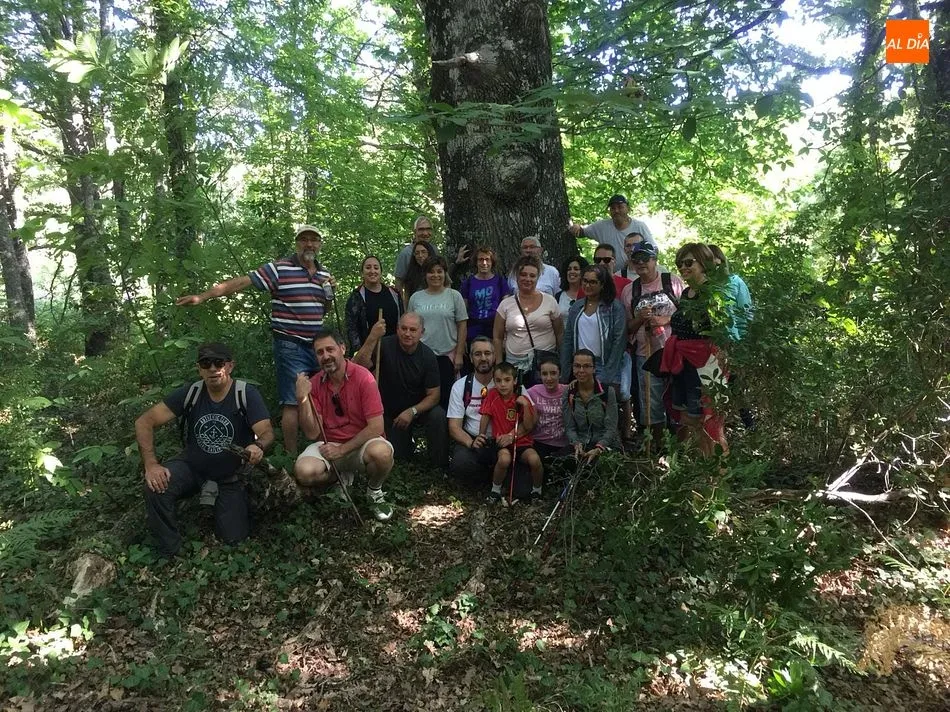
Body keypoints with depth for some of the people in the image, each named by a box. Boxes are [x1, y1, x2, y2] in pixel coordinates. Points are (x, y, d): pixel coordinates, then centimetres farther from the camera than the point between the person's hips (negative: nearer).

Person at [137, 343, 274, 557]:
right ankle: (169, 552, -4)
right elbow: (144, 422, -14)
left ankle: (217, 500, 27)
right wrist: (151, 464, -27)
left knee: (234, 538, -7)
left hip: (230, 475, -1)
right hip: (192, 467, 1)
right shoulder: (190, 393, -14)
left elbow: (267, 432, -28)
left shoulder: (246, 394, -20)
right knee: (156, 486, -30)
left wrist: (258, 446, -53)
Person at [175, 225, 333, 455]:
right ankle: (291, 456, 4)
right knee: (292, 401, -5)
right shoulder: (279, 268, -6)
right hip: (290, 345, -6)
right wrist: (203, 296, -19)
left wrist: (330, 291, 1)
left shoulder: (324, 273, 13)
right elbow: (242, 281, -12)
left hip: (317, 344, 6)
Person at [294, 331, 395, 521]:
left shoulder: (362, 377, -14)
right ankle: (342, 476, 9)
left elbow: (376, 427, -16)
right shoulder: (313, 384, -3)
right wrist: (302, 399, -20)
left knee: (381, 452, -36)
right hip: (328, 446, 3)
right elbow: (312, 434, -8)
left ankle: (374, 491, 0)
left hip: (361, 444, -3)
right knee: (303, 471, -27)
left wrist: (342, 450, -17)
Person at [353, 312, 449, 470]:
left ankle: (440, 467, -11)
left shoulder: (428, 356, -14)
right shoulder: (385, 346, -18)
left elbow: (433, 395, -13)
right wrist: (372, 338, -46)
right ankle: (408, 439, 38)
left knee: (438, 416, -30)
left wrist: (412, 411, -28)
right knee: (398, 458, 1)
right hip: (390, 412, 0)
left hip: (418, 409, 0)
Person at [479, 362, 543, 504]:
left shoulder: (522, 399, -3)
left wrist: (526, 405, -16)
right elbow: (485, 417, 4)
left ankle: (537, 491, 0)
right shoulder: (493, 395, -1)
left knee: (534, 459, -30)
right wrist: (481, 436, -2)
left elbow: (529, 427, -6)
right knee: (505, 459, -34)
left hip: (522, 442, 0)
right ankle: (495, 490, -6)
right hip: (502, 443, 0)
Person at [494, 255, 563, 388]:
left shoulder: (549, 301, 4)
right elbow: (497, 337, 8)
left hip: (545, 362, -1)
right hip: (514, 365, 1)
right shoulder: (506, 304, 6)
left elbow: (560, 334, 8)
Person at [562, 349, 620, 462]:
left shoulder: (607, 392, -5)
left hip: (606, 445, -2)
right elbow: (569, 428, 2)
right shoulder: (568, 394, 3)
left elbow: (611, 428, -7)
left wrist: (598, 449, -23)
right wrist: (577, 444, -19)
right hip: (581, 447, 2)